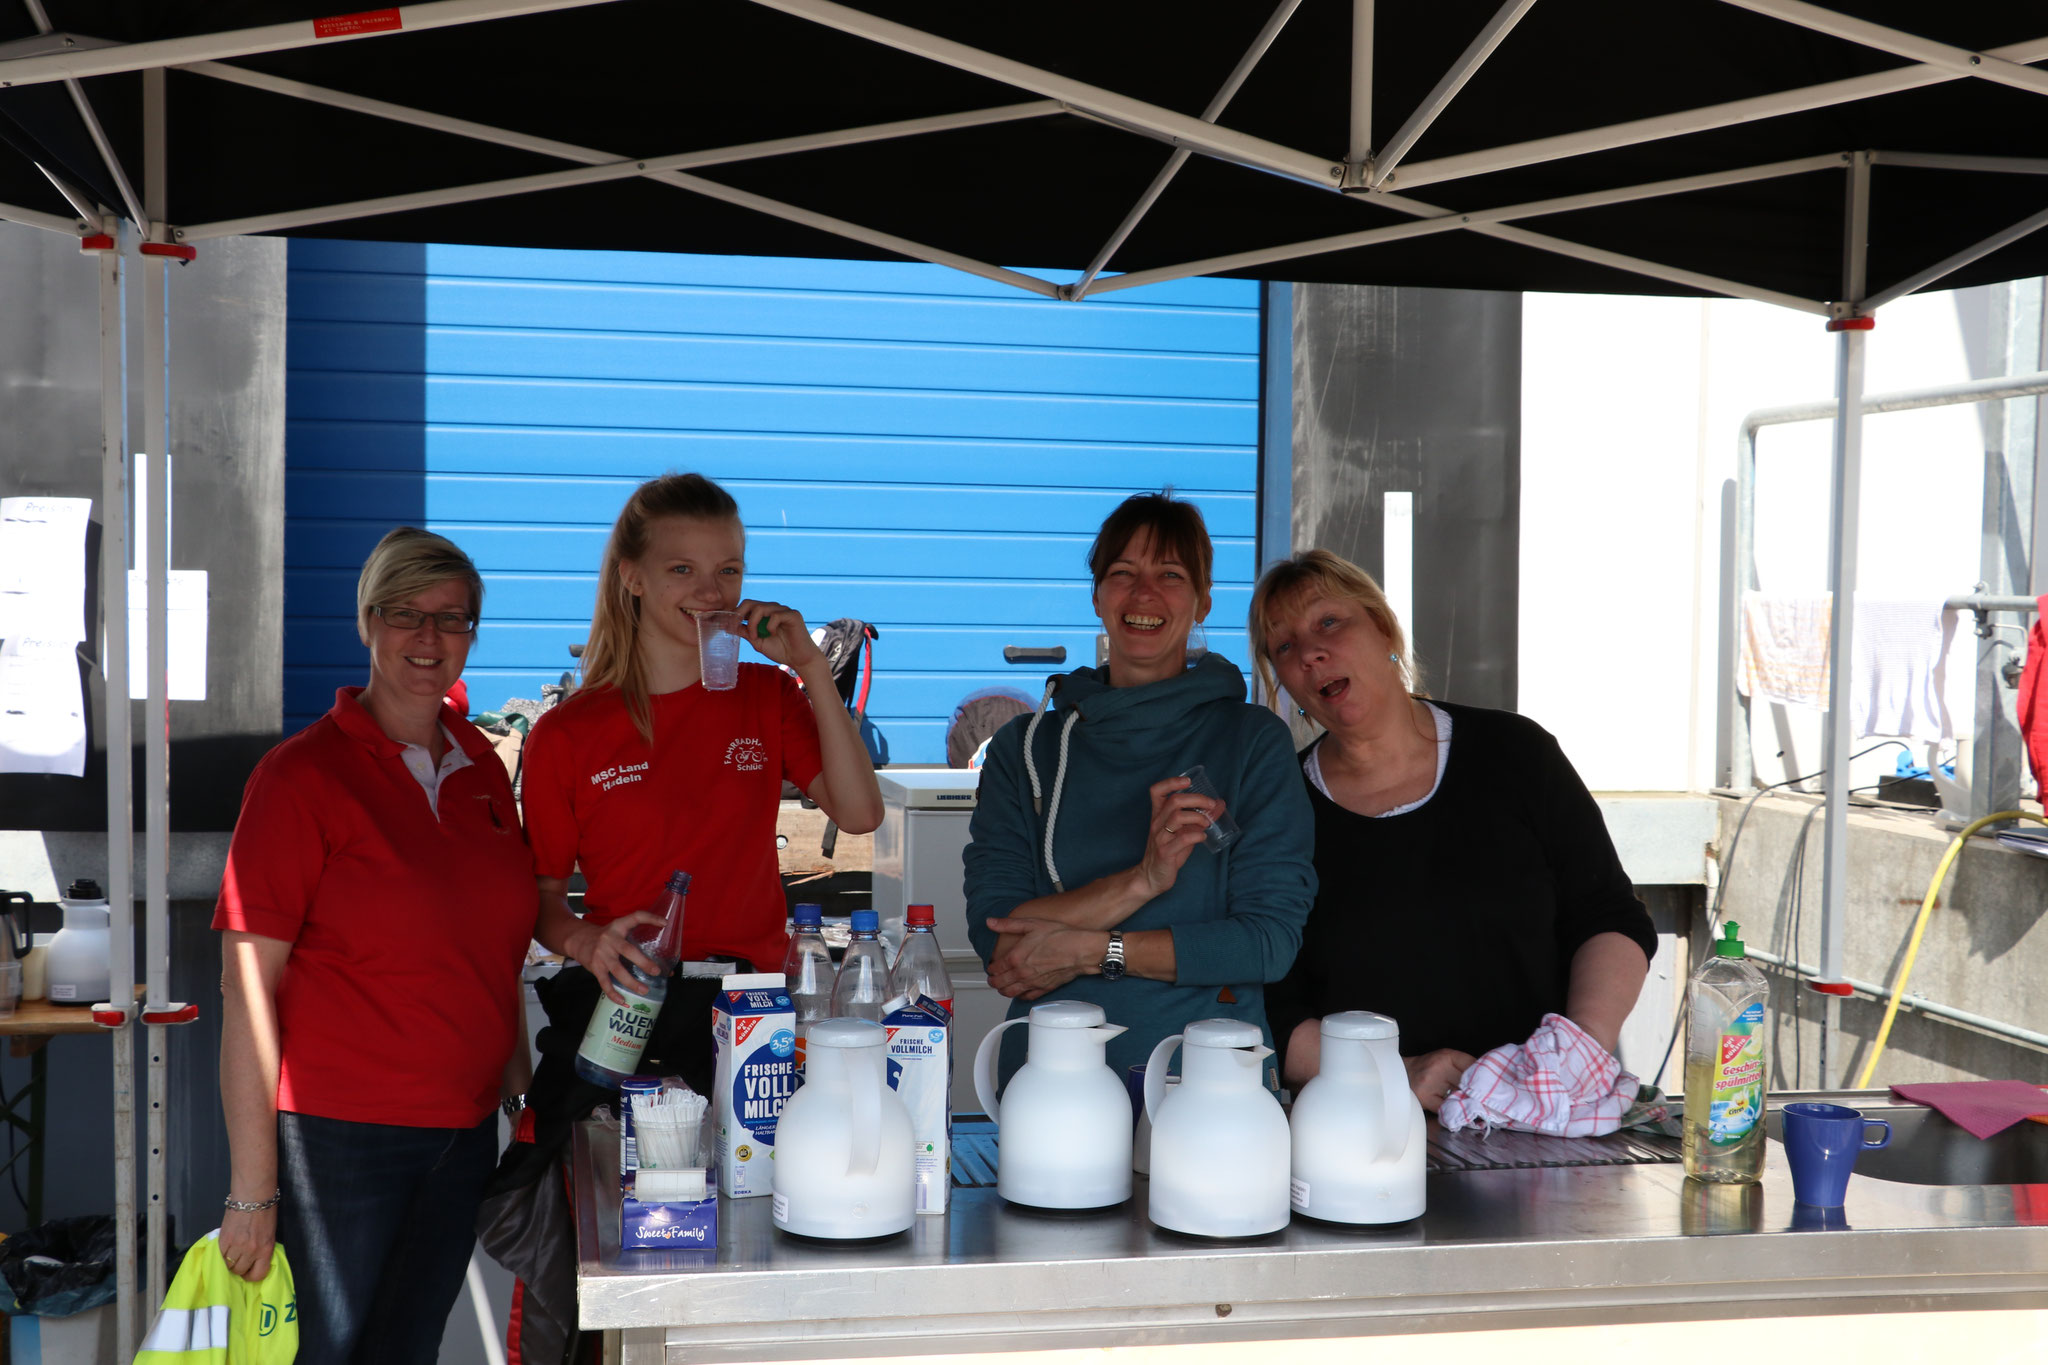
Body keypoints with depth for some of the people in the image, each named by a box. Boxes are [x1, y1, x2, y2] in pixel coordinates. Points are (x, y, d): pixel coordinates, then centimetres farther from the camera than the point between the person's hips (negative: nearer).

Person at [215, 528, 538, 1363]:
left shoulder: (480, 766, 8)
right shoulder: (302, 775, -10)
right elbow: (247, 992, -12)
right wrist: (252, 1191, -14)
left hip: (465, 1129, 6)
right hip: (339, 1135, -6)